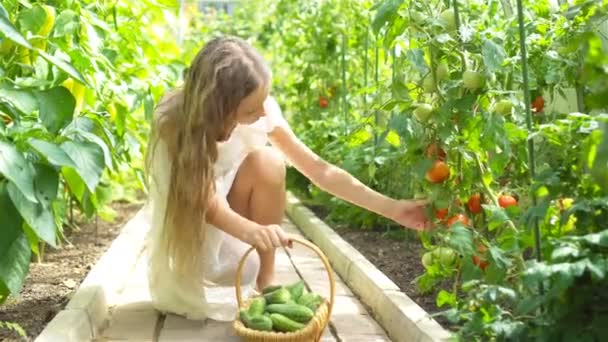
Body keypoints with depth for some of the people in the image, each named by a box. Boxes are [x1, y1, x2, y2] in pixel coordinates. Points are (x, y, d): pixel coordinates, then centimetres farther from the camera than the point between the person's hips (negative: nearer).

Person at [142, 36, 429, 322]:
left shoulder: (261, 111, -17)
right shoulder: (173, 124, -26)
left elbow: (319, 169, -14)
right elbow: (206, 203, -32)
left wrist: (392, 208, -19)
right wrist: (253, 231, -53)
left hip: (227, 244, 4)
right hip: (183, 246, -3)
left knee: (266, 163, -24)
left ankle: (264, 285, -9)